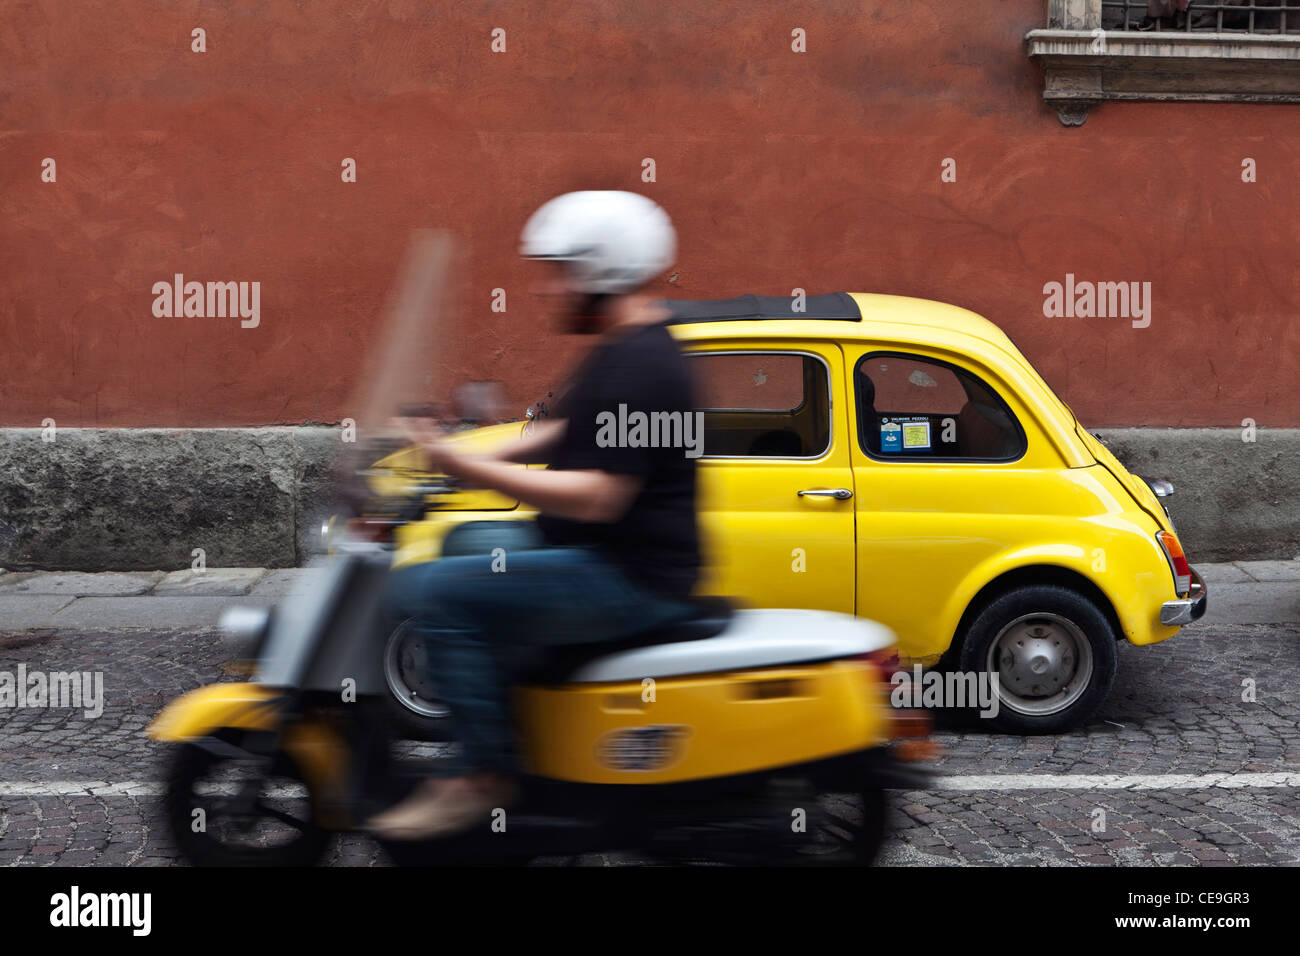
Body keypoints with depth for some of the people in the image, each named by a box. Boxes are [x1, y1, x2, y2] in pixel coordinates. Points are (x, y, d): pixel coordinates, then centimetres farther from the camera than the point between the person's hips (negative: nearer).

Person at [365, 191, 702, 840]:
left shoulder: (638, 366, -20)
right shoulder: (623, 348, 13)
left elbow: (596, 496, -27)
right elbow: (563, 434, 23)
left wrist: (465, 468, -25)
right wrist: (464, 458, 11)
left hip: (631, 579, -11)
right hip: (601, 560, 11)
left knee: (434, 591, -17)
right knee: (464, 543, 24)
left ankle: (485, 774, -12)